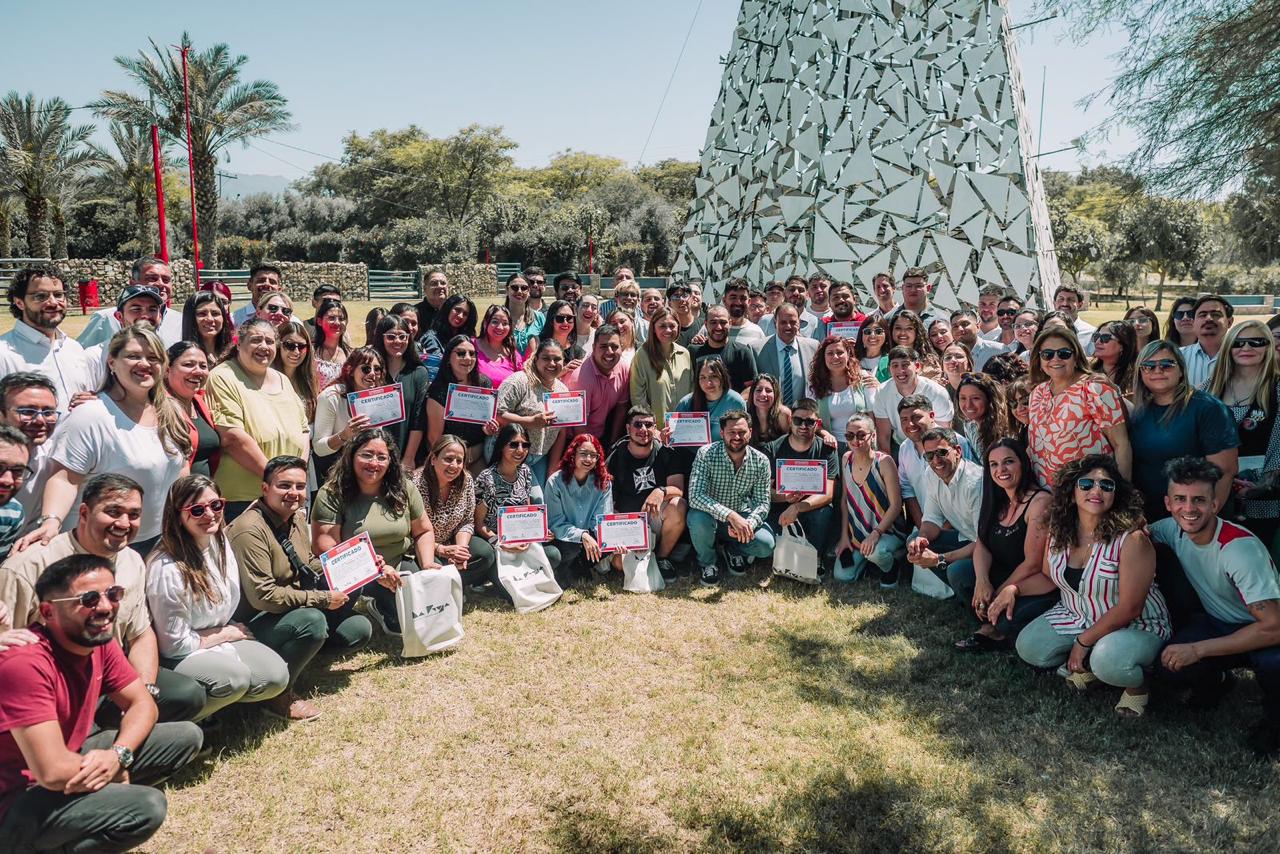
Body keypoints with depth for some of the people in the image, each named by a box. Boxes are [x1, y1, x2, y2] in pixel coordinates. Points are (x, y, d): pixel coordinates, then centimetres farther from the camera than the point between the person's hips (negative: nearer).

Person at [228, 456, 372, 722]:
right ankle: (279, 692, -13)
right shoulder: (250, 530, -24)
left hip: (296, 609, 8)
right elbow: (263, 596, -28)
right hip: (254, 623, -8)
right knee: (312, 621, -35)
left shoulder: (297, 517, 5)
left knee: (358, 630, -5)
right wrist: (322, 599, -23)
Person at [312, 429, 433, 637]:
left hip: (402, 565, 6)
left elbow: (424, 531, 10)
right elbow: (327, 549, -17)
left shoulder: (404, 489, 0)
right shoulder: (331, 494, -12)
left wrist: (427, 564, -10)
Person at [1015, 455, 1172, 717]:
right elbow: (1048, 577, 10)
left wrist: (1083, 641, -19)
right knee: (1029, 646, -13)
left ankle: (1137, 685, 1)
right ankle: (1090, 664, 11)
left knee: (1109, 661, -36)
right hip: (1077, 615, 6)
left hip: (1136, 625, -6)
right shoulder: (1060, 532, -6)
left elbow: (1129, 609, -23)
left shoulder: (1132, 539, -25)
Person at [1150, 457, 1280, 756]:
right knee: (1168, 667, -24)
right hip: (1216, 622, 5)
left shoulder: (1241, 548, -29)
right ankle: (1216, 681, 13)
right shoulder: (1173, 529, -12)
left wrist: (1197, 649, -32)